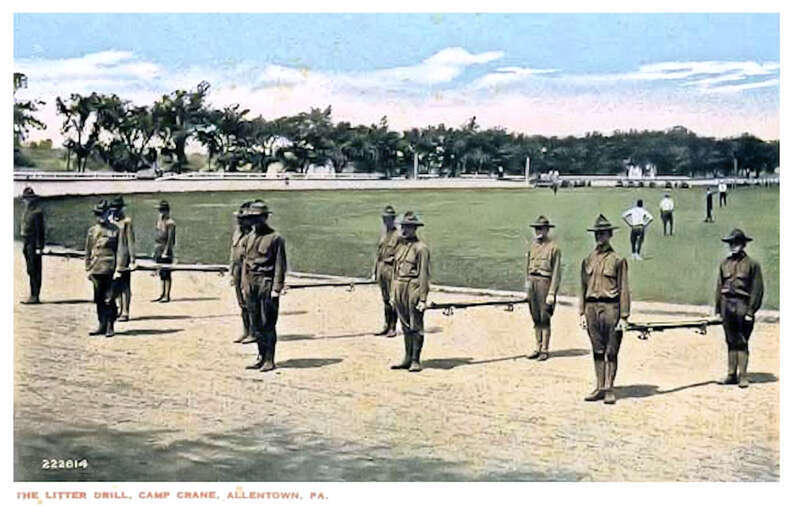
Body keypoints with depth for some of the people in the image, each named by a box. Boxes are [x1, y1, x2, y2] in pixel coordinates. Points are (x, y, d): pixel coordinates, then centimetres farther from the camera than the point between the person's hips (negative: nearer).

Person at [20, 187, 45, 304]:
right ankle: (33, 295, 18)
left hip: (33, 244, -9)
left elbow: (40, 230, -16)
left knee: (34, 270, -7)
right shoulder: (26, 210, 15)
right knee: (30, 270, 12)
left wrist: (38, 247, -19)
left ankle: (35, 296, -5)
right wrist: (24, 244, 16)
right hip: (27, 243, 9)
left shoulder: (37, 212, -13)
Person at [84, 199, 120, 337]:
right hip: (96, 269, 4)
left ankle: (110, 327, 2)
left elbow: (119, 251, -1)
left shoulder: (115, 230, 0)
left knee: (109, 299, -4)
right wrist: (88, 269, 9)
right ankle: (102, 325, 16)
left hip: (110, 269, -4)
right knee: (99, 299, 8)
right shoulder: (92, 230, 11)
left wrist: (118, 269, -7)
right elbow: (88, 251, 15)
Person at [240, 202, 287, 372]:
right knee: (256, 323, 9)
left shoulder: (275, 238, -6)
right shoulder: (249, 238, 14)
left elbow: (280, 266, -8)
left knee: (267, 324, -5)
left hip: (267, 283, -7)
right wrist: (244, 285, 12)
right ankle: (261, 357, 17)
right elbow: (245, 262, 18)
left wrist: (276, 289, -13)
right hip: (251, 283, 7)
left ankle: (269, 360, -1)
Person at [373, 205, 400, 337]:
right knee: (385, 300, 13)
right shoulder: (383, 235, 15)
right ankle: (386, 326, 19)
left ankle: (393, 328, 2)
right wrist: (374, 271, 16)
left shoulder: (398, 235, -8)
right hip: (381, 269, 7)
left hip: (391, 269, -7)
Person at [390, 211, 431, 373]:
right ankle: (408, 358, 22)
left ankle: (415, 361, 8)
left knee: (416, 327, 1)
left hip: (413, 289, -7)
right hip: (399, 289, 7)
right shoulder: (400, 246, 14)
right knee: (405, 326, 14)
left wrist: (422, 299, -16)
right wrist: (393, 294, 16)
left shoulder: (421, 248, -9)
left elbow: (424, 275, -12)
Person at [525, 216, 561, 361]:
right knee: (536, 319, 10)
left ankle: (545, 350, 4)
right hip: (532, 283, 6)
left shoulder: (553, 247, -7)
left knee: (544, 319, -3)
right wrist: (527, 285, 13)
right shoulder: (533, 245, 13)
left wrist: (552, 293, -15)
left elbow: (556, 272, -10)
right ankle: (538, 348, 18)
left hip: (545, 283, -6)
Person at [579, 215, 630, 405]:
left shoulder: (617, 260, -1)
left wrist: (623, 316, -8)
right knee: (597, 351, 9)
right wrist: (582, 313, 8)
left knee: (611, 352, 1)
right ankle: (600, 387, 16)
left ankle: (609, 389, 7)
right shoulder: (588, 260, 13)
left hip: (610, 307, -4)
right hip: (592, 306, 4)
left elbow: (623, 289, -3)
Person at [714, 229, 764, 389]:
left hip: (743, 305, -4)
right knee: (731, 341, 9)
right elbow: (719, 287, 14)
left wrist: (751, 311, -11)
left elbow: (757, 289, -5)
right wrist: (717, 309, 9)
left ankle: (743, 376, 3)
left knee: (742, 342, -2)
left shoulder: (752, 264, -1)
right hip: (727, 304, 4)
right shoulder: (724, 264, 12)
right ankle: (731, 374, 15)